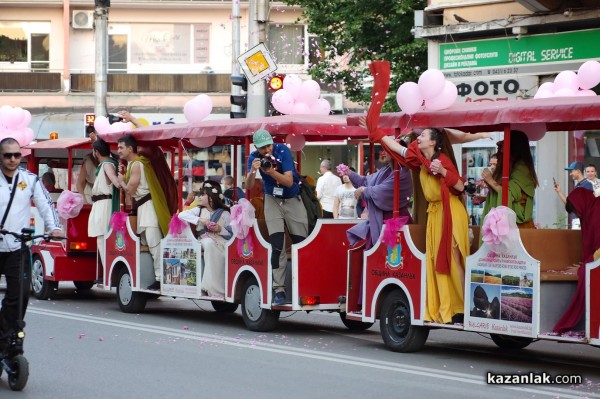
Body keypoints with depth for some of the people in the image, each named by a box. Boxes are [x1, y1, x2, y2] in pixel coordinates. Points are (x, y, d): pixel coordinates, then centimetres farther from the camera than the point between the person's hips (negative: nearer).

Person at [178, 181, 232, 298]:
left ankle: (213, 287, -32)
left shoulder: (224, 213, 5)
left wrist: (220, 229, -14)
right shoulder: (200, 210, 11)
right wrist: (200, 220, -12)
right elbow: (181, 215, -2)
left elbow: (233, 232, 3)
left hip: (221, 242, -1)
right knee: (208, 243, -34)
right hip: (205, 240, 1)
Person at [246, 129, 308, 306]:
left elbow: (289, 182, -22)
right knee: (277, 246, -12)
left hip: (293, 200, -1)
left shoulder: (282, 151, -18)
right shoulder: (255, 158, -10)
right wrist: (252, 171, -37)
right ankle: (279, 290, -11)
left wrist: (271, 172, -37)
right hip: (273, 201, 1)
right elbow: (248, 187, -17)